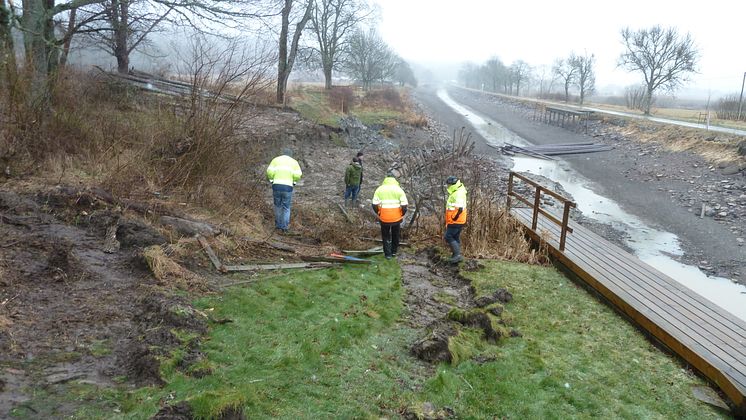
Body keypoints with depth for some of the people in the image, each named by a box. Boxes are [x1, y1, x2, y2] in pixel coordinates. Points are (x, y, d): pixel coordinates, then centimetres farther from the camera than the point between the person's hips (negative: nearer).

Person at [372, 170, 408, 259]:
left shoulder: (379, 189, -4)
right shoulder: (399, 189, -6)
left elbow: (375, 205, -6)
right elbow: (404, 206, -10)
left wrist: (379, 214, 10)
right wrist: (402, 214, 7)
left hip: (384, 218, 0)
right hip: (396, 218, 0)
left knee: (386, 236, 18)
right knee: (395, 235, 23)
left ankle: (388, 254, 20)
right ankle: (394, 252, 36)